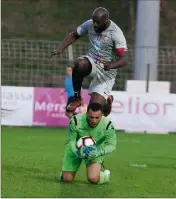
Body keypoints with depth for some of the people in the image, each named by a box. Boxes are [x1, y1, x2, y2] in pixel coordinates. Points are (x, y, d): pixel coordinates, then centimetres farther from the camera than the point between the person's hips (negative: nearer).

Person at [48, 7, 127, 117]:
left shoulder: (116, 33, -20)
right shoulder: (89, 25, -5)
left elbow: (124, 60, -24)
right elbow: (73, 35, 11)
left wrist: (112, 65, -45)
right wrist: (60, 49, -5)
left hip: (107, 71, -4)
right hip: (92, 62, 4)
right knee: (80, 64, -36)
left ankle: (107, 100, 23)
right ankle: (77, 97, -16)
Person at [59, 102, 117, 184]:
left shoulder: (107, 125, -30)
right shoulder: (76, 121, -31)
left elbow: (112, 145, -20)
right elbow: (71, 141, -19)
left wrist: (99, 152, -39)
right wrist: (77, 152, -40)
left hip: (94, 150, -1)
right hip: (76, 149, 1)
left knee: (93, 179, -21)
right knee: (67, 179, 2)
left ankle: (105, 175, 15)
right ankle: (64, 173, 41)